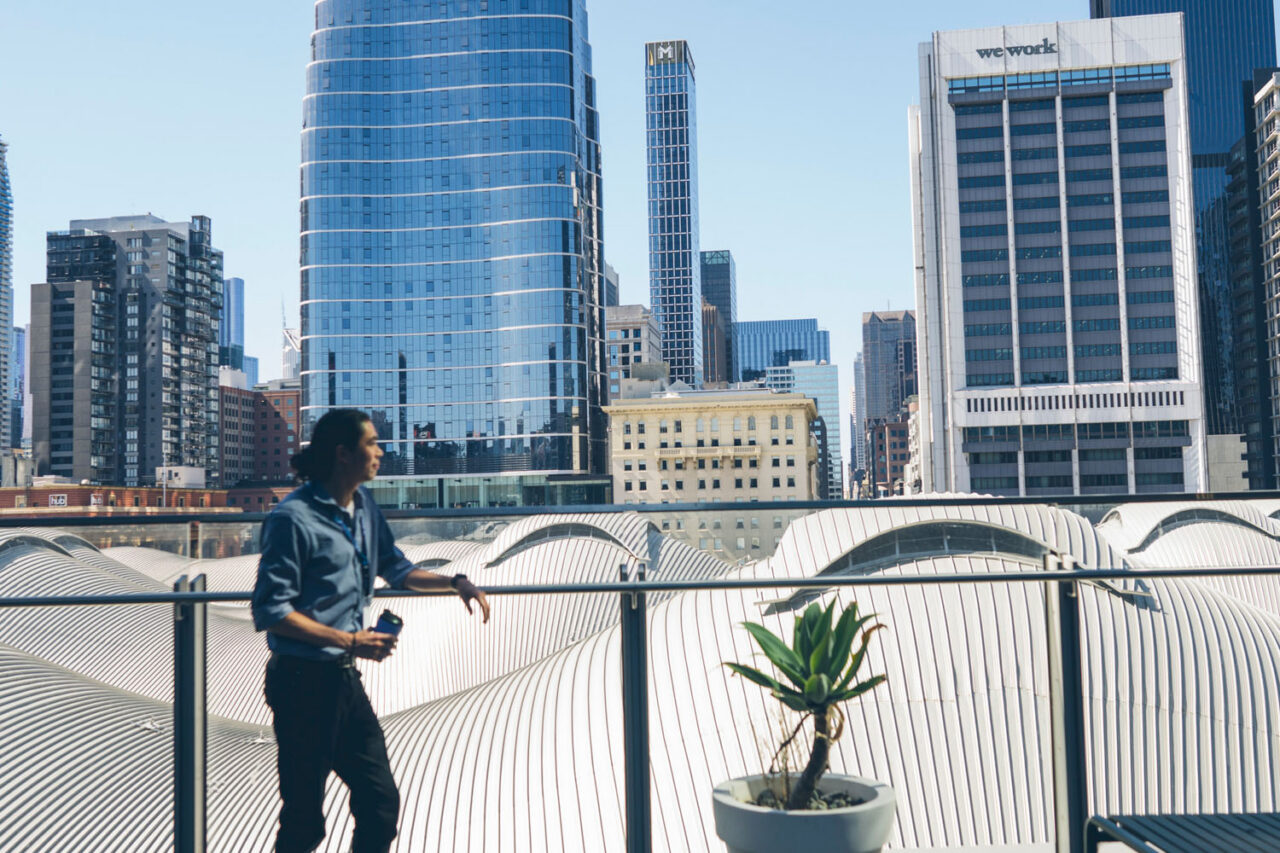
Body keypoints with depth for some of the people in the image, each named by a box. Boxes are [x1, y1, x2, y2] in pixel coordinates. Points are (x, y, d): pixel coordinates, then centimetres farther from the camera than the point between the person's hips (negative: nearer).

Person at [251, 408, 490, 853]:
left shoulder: (364, 506, 10)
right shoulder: (293, 518, -16)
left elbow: (395, 568, 24)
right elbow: (270, 612, -17)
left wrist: (453, 582, 10)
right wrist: (349, 641, -21)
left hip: (345, 679, 8)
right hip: (303, 682, -8)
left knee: (381, 802, 9)